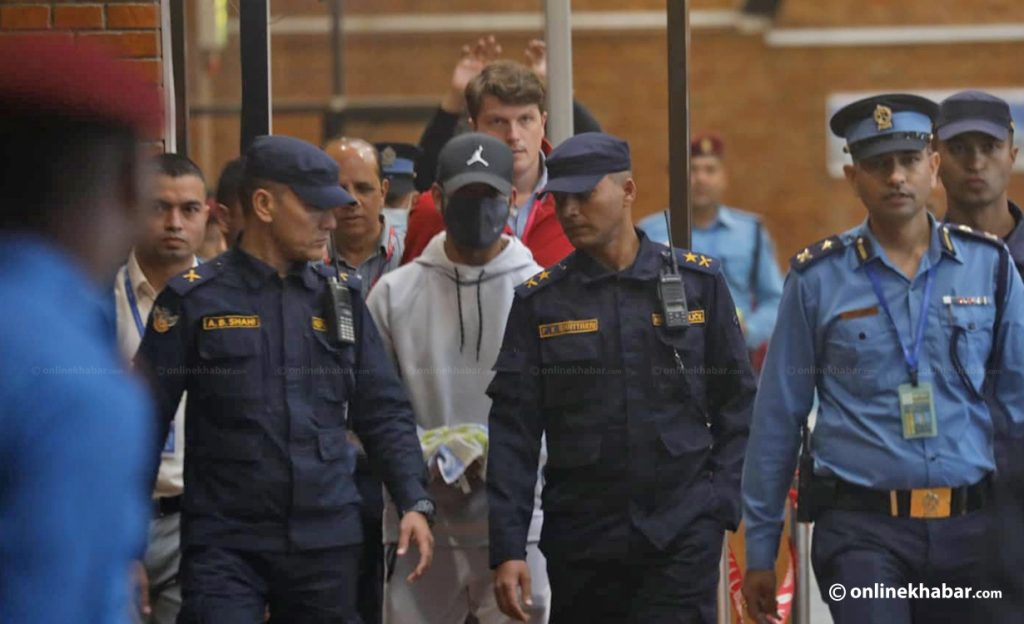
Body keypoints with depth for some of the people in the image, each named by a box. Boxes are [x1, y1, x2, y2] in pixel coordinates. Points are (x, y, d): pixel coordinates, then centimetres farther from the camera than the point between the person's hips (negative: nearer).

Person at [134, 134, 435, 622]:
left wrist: (414, 502, -2)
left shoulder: (340, 298, 11)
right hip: (225, 545, -4)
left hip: (327, 544, 4)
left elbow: (384, 412, 12)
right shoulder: (194, 299, -1)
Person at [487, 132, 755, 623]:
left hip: (683, 535, -2)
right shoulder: (539, 301, 4)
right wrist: (507, 548, -7)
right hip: (579, 540, 2)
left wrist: (720, 504, -3)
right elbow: (513, 430, 0)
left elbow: (736, 404, 8)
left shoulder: (698, 282, 4)